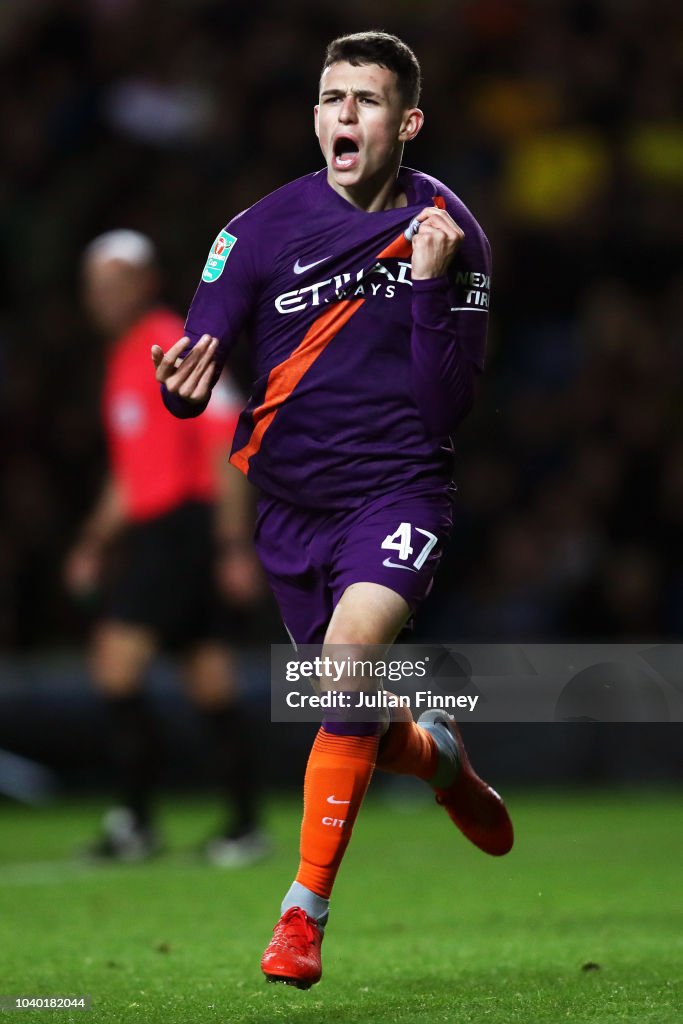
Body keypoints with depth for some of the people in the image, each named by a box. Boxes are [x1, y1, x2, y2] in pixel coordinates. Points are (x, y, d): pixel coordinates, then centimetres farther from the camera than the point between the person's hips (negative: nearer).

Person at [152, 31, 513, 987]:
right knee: (358, 721, 12)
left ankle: (305, 911, -21)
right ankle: (441, 756, 50)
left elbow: (446, 408, -11)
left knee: (352, 652, -28)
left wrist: (430, 285, -23)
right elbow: (195, 370, -7)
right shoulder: (265, 228, -6)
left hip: (398, 490, -3)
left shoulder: (451, 235, -8)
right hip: (290, 503, 3)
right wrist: (184, 384, -31)